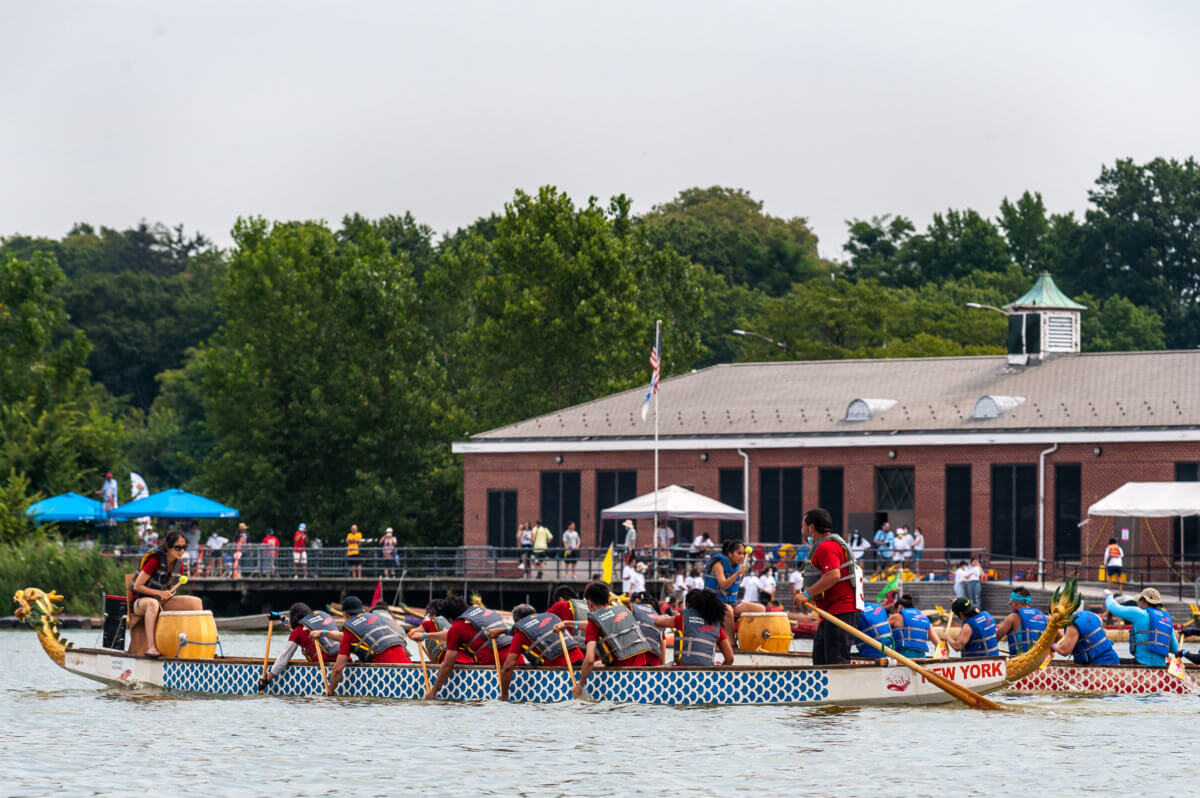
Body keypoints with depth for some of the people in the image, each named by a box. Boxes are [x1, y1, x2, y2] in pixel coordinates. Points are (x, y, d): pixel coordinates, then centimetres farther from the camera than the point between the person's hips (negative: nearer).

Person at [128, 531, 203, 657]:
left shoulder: (179, 564, 2)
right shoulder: (155, 560, -20)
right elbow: (137, 586, -19)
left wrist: (167, 594, -3)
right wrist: (160, 593, -25)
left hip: (162, 600, 7)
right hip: (139, 601, -7)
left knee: (196, 602, -8)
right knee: (153, 603, -44)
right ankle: (150, 647, -49)